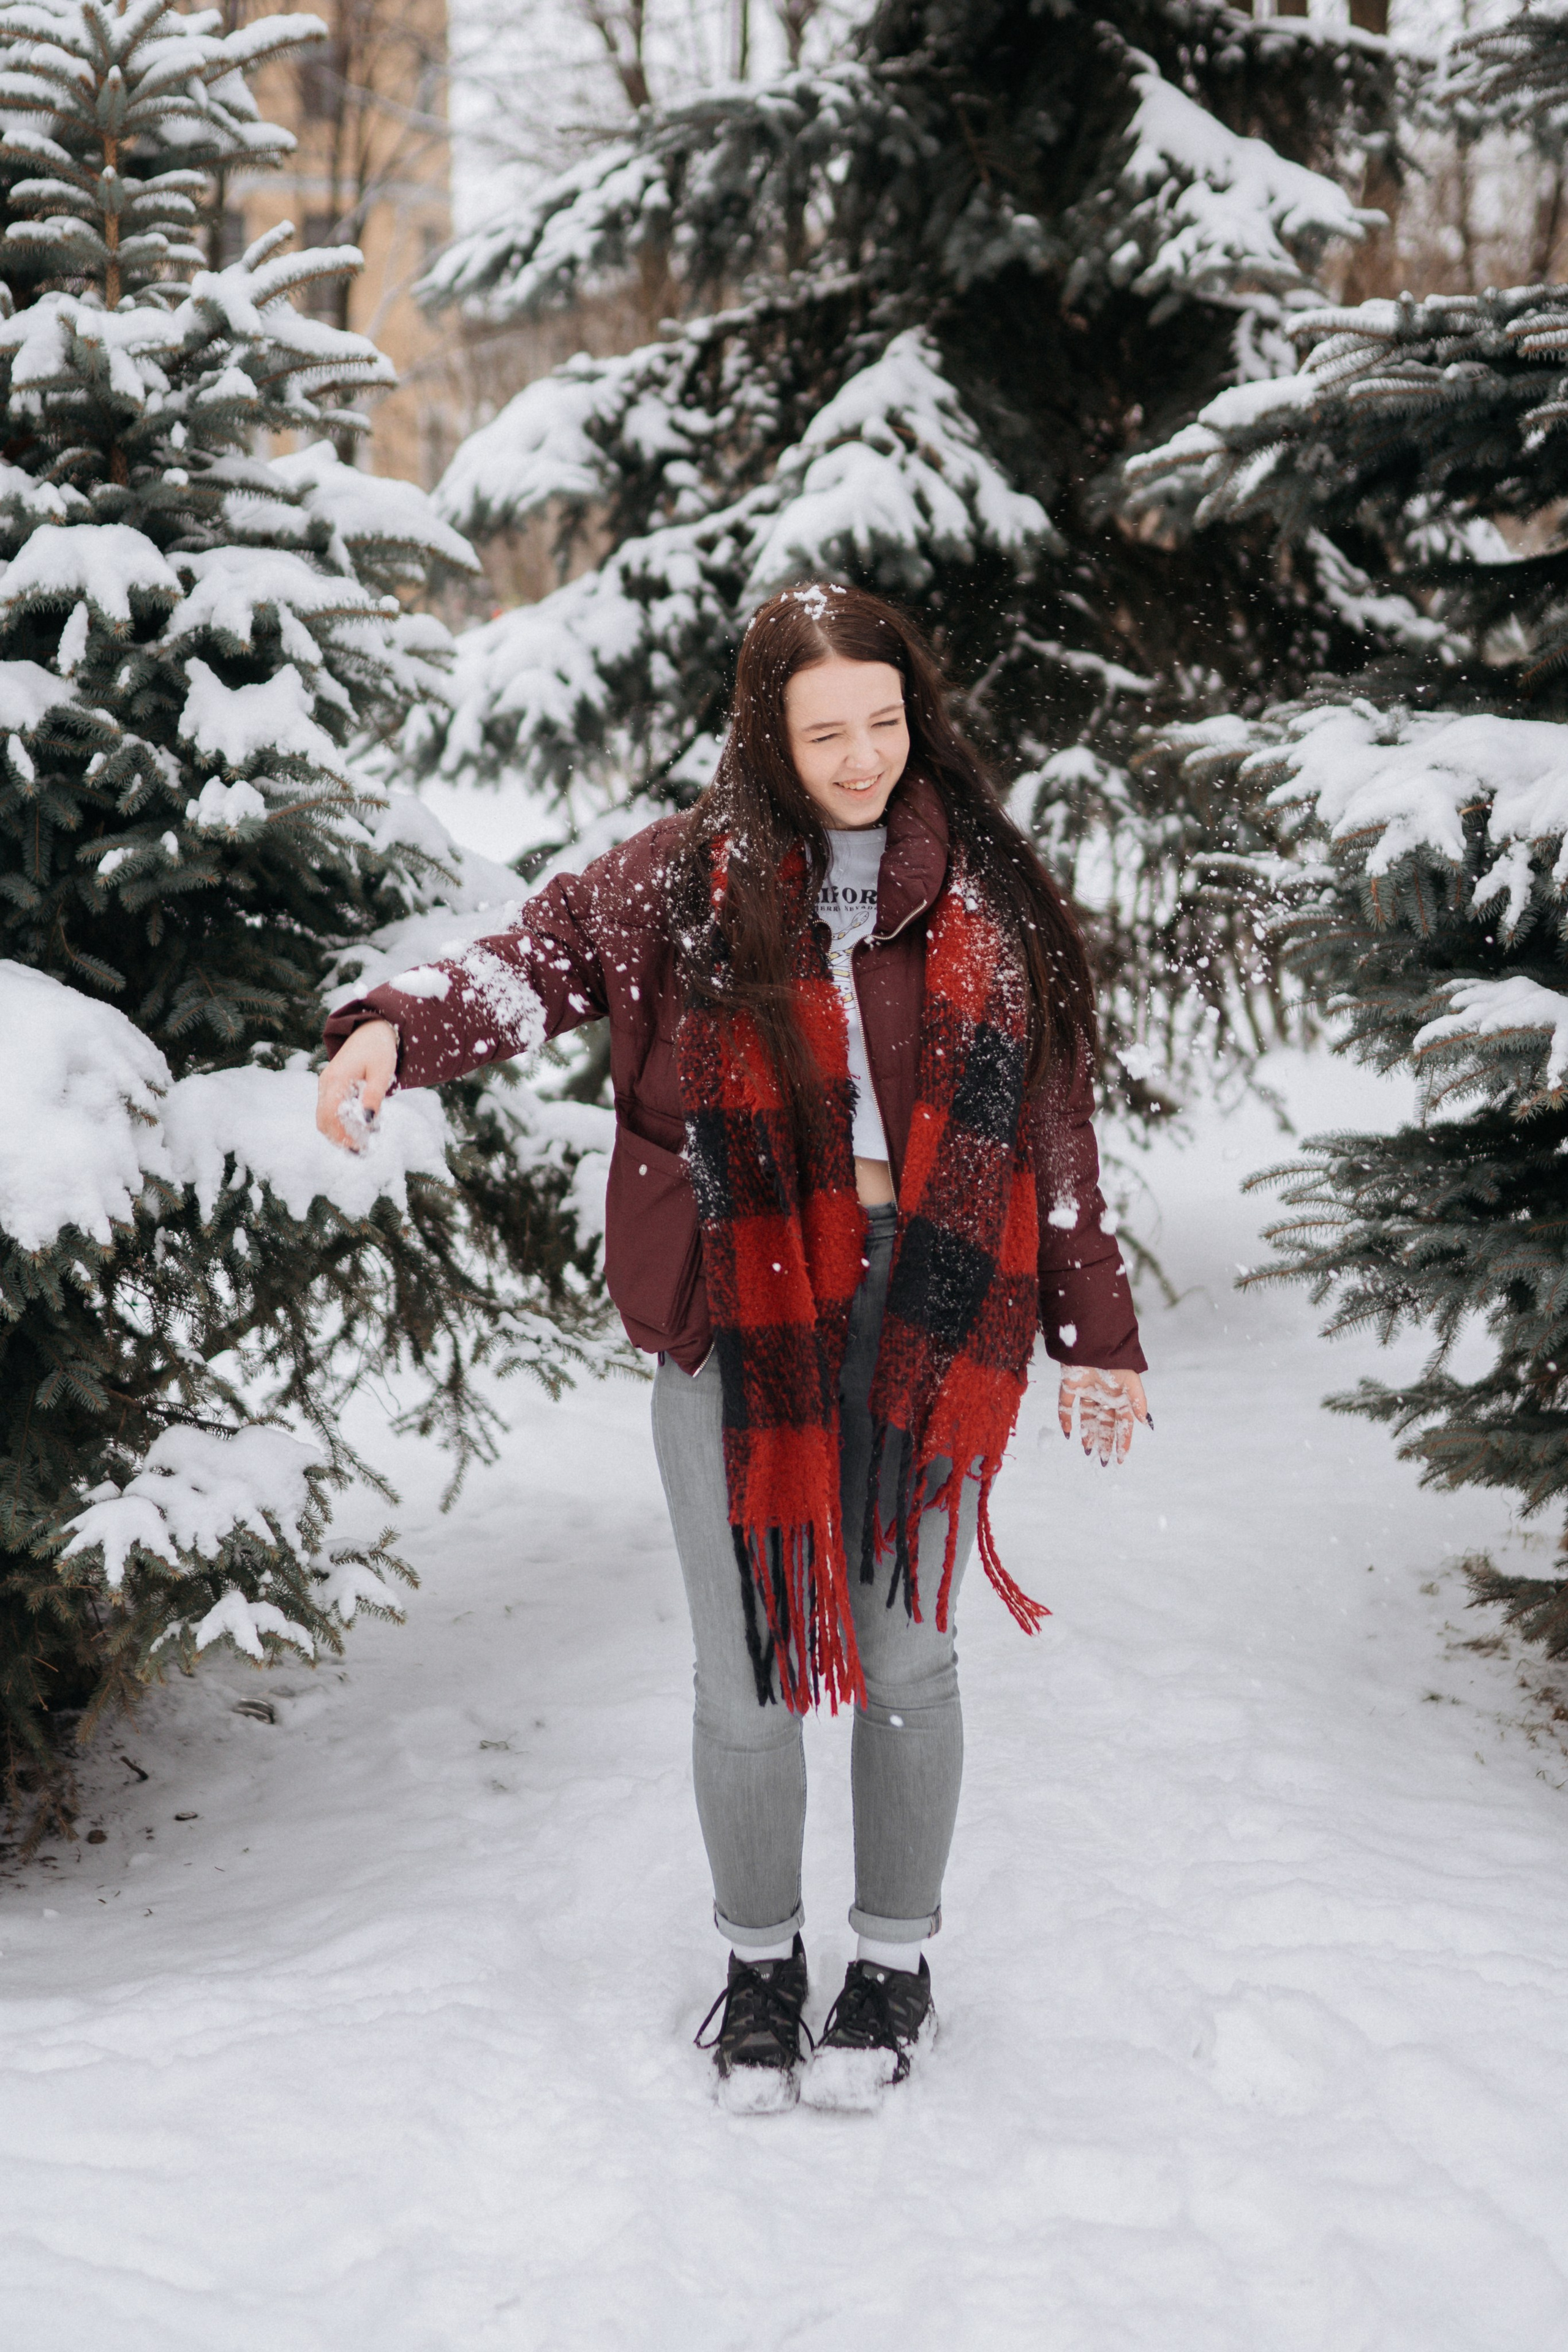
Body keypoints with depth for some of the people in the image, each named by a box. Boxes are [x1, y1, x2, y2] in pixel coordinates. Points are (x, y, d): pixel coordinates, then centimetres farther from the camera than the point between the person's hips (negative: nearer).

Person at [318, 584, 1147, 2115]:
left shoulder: (984, 895, 7)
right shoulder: (685, 885, 1)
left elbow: (1053, 1115, 10)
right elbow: (537, 964, -9)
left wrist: (1092, 1328, 12)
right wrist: (395, 1029, -30)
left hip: (929, 1313, 1)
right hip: (740, 1315, -1)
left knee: (903, 1653, 8)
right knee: (751, 1667, 5)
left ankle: (895, 1964, 27)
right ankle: (759, 1961, 27)